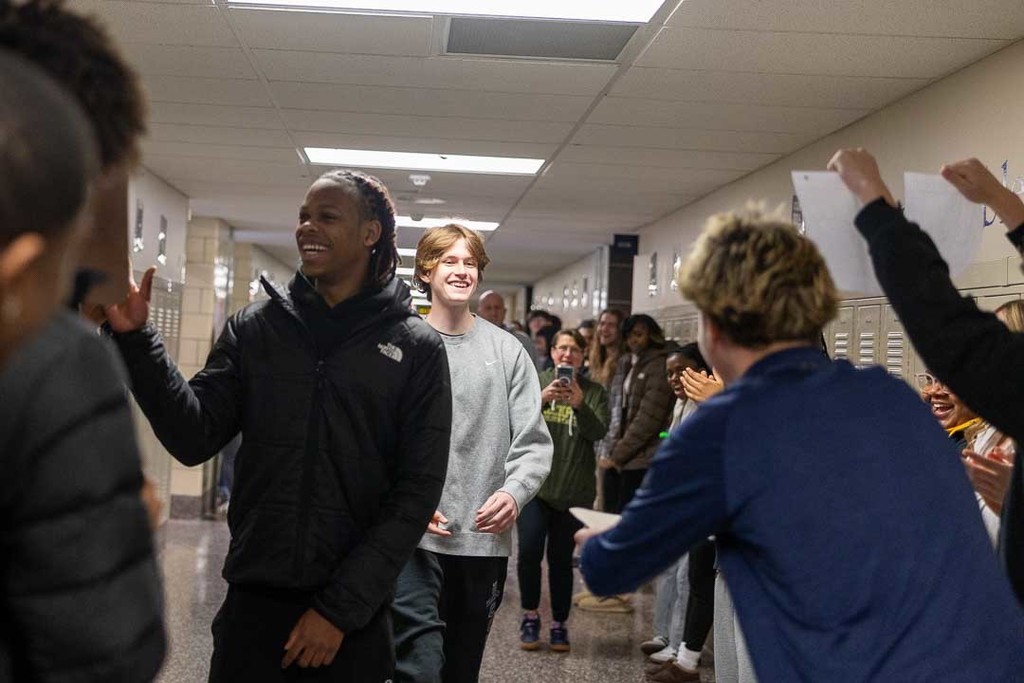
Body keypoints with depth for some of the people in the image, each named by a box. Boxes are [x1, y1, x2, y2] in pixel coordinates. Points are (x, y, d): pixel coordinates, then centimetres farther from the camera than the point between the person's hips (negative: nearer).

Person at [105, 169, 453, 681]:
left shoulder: (416, 348, -3)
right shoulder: (254, 327, 4)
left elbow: (417, 491, -6)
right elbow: (195, 438, -3)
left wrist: (340, 608, -10)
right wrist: (135, 339, -14)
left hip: (354, 617, -1)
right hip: (253, 599, 2)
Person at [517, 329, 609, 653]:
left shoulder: (595, 393, 7)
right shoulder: (535, 382, 5)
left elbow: (598, 432, -7)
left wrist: (580, 405, -24)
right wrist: (541, 398, -25)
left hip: (574, 489, 1)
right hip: (534, 481, -1)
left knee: (562, 558, 5)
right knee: (529, 549, -13)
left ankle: (559, 624, 19)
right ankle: (530, 615, 6)